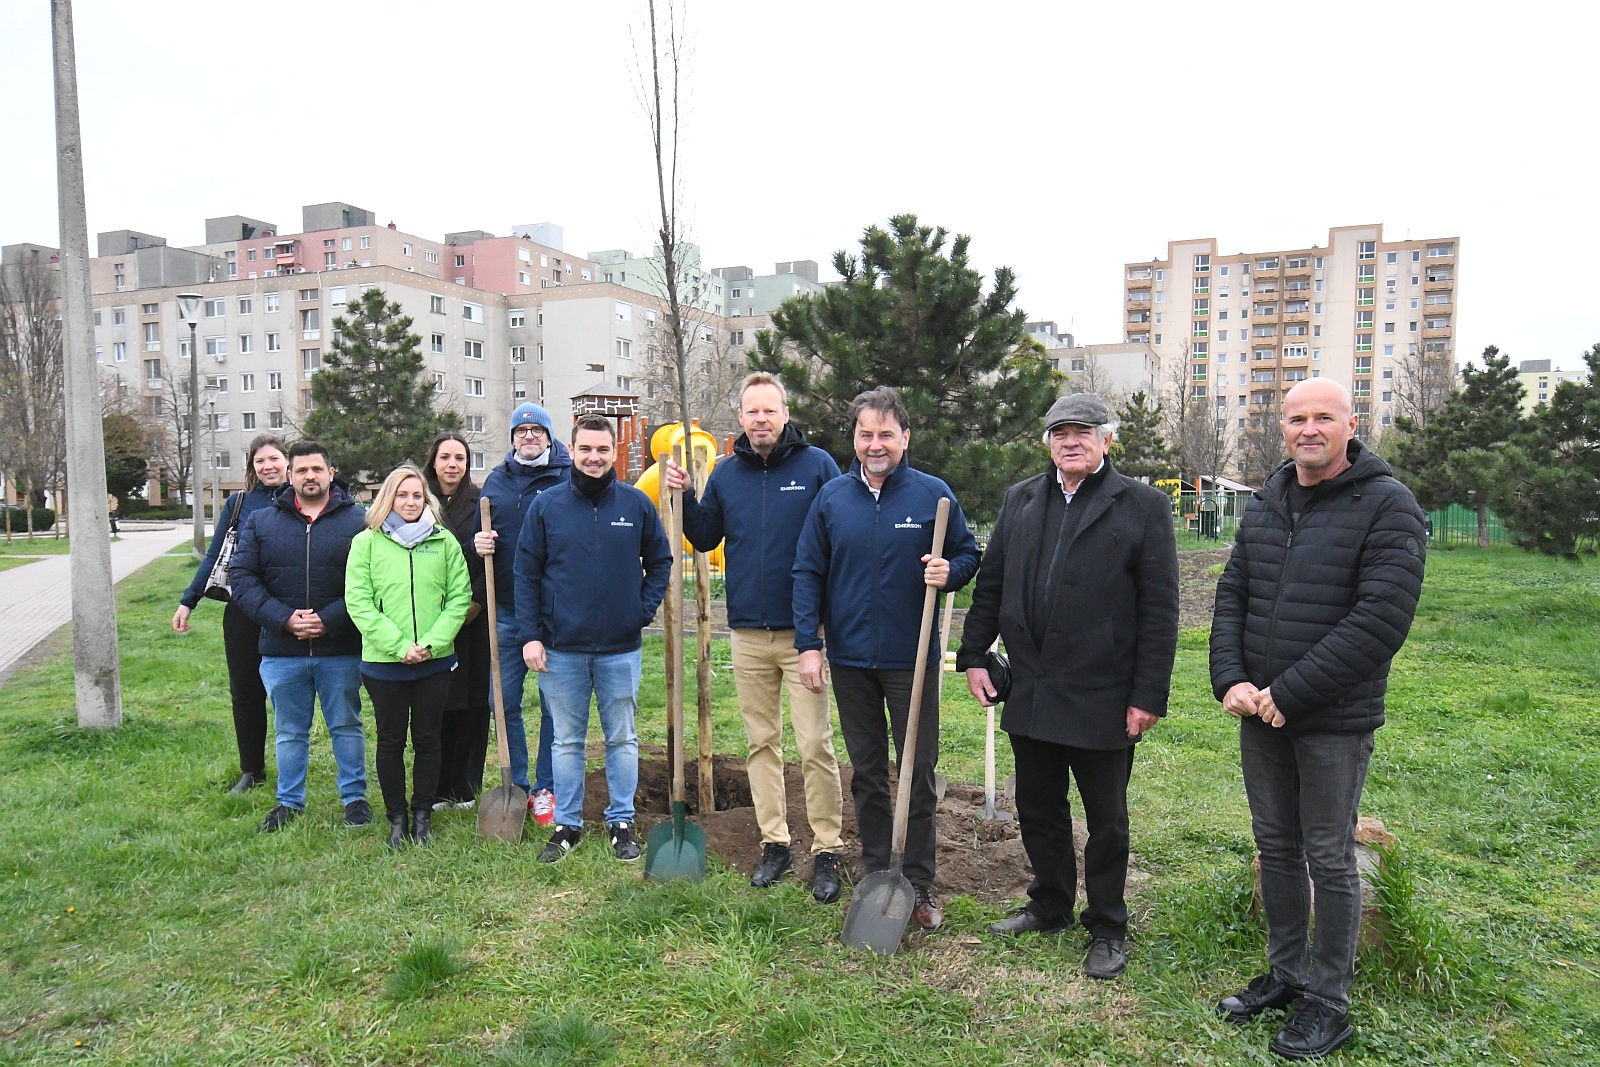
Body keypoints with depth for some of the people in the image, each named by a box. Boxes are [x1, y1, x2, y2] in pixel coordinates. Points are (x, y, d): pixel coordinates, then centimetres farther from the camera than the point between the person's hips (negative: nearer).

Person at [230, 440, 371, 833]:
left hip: (340, 650, -2)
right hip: (281, 651, 2)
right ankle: (289, 801, 29)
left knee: (346, 726, 12)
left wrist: (329, 620, -18)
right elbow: (242, 578, 0)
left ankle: (355, 797, 25)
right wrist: (283, 618, -13)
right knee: (290, 732, 16)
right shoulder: (261, 522, 5)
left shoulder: (358, 521, -3)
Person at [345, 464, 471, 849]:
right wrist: (399, 645, -14)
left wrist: (431, 642, -12)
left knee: (428, 740, 10)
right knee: (391, 742, 9)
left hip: (435, 661, 1)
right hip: (384, 663, -1)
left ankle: (423, 815, 24)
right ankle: (397, 818, 23)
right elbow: (358, 602, -6)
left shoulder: (445, 542, 4)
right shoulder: (366, 543, 0)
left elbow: (459, 598, 1)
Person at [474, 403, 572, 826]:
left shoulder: (569, 478, -2)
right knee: (504, 700, 9)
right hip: (508, 612, 4)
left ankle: (547, 789, 20)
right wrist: (479, 544, -5)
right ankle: (517, 784, 25)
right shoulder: (496, 481, 11)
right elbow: (481, 534, 19)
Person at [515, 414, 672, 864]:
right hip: (561, 649, 0)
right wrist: (530, 636, -5)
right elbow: (526, 574, 1)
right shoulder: (546, 505, 0)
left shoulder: (637, 503, 0)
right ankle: (567, 824, 24)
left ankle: (621, 822, 24)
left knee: (622, 739, 11)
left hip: (621, 648, 0)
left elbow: (660, 561, 9)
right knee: (566, 741, 11)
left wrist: (645, 610, -3)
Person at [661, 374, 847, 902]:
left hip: (803, 629, -4)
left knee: (815, 744, -4)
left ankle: (827, 851, 9)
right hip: (747, 632, 4)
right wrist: (684, 496, 0)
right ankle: (773, 842, 24)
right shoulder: (726, 474, 9)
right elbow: (704, 538, 17)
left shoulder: (817, 465, -3)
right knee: (762, 742, 12)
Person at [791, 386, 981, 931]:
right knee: (867, 774, 13)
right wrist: (808, 644, -3)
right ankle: (877, 876, 27)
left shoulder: (933, 494, -3)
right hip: (850, 660, 2)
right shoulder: (831, 497, 2)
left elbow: (968, 554, 6)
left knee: (917, 775, 5)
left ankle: (920, 886, 18)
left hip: (912, 660, -2)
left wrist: (949, 571, -18)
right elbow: (808, 573, 4)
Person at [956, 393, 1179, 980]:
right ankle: (1049, 905, 37)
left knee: (1106, 820, 11)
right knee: (1037, 809, 17)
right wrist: (974, 656, 7)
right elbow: (990, 584, 13)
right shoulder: (1020, 500, 9)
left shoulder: (1144, 506, -5)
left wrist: (1148, 696, -11)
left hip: (1103, 697, -4)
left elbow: (1160, 611, -8)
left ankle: (1107, 928, 28)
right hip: (1031, 691, 5)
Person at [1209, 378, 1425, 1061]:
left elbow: (1381, 620, -18)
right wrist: (1230, 680, -8)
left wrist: (1289, 693, -19)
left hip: (1334, 722, -5)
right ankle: (1286, 973, 32)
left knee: (1330, 860, 6)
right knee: (1276, 849, 16)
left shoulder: (1387, 505, -10)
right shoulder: (1265, 506, 9)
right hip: (1260, 719, 6)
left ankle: (1328, 1001, 22)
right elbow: (1231, 597, 8)